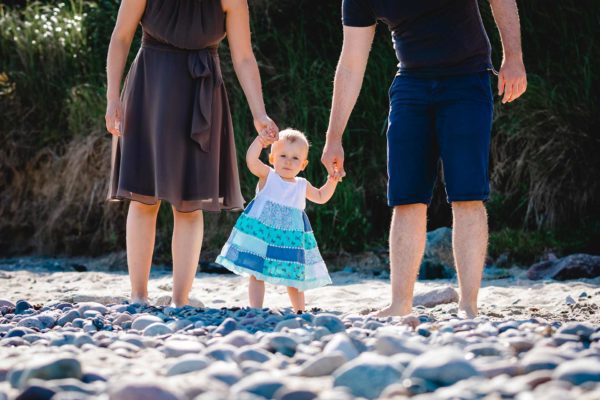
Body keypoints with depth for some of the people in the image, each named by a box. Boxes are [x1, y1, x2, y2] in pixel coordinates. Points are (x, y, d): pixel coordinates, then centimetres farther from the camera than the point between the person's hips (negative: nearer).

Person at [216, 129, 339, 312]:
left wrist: (331, 181, 8)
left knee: (294, 278, 11)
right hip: (261, 235, -4)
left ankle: (300, 313, 22)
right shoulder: (267, 176, -3)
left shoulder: (302, 185, 10)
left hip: (291, 240, 4)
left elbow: (321, 197, 25)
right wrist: (260, 141, -35)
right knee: (256, 274, -6)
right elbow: (251, 160, -21)